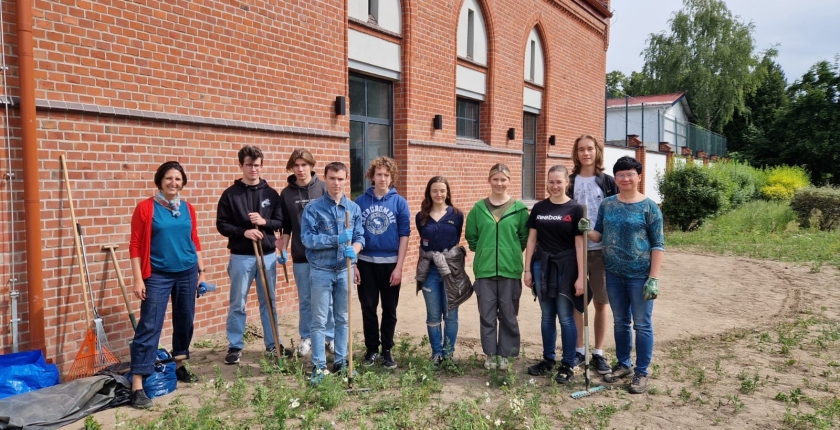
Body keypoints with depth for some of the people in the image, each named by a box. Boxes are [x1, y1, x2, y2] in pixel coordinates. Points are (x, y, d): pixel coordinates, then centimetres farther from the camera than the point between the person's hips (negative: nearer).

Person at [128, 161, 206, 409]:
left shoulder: (188, 209, 5)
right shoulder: (145, 208, -7)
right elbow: (135, 246, -7)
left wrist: (201, 270, 11)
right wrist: (138, 279, -12)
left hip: (187, 273, 5)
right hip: (158, 275, -4)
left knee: (185, 321, 14)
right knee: (149, 326, -7)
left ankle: (179, 365, 33)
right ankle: (137, 385, -6)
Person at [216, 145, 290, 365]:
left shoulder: (271, 193, 5)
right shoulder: (230, 194, -2)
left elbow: (280, 222, 5)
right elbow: (222, 225, -4)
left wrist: (264, 222, -14)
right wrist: (244, 232, -18)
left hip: (267, 255, 3)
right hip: (241, 257, -2)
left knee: (269, 302, 12)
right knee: (237, 304, 5)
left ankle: (273, 345, 23)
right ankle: (235, 347, 17)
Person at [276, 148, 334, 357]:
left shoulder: (324, 188, -3)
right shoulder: (286, 193, 5)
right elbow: (286, 226, 11)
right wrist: (283, 249, 3)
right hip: (300, 255, 2)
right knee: (305, 300, 10)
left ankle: (331, 336, 19)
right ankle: (306, 337, 23)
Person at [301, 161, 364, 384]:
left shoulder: (354, 208, 4)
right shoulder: (313, 208, -6)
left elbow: (360, 236, 1)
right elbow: (307, 238, -14)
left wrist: (354, 249, -22)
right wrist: (336, 240, -24)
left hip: (345, 270, 3)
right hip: (321, 271, -3)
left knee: (343, 319, 12)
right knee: (319, 320, 2)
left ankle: (340, 361, 24)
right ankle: (319, 366, 10)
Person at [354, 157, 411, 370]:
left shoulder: (399, 202, -3)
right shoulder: (360, 201, 0)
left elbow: (404, 236, -4)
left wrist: (399, 267, -8)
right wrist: (353, 263, -3)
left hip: (390, 263, -1)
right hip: (366, 263, 1)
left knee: (389, 309, 9)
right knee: (368, 308, 9)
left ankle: (387, 349, 22)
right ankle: (371, 348, 23)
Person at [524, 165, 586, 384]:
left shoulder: (575, 209, -4)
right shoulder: (539, 208, 6)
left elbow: (579, 244, -6)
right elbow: (532, 240, 8)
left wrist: (581, 276, -10)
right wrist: (527, 269, 5)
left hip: (565, 267, -3)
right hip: (542, 266, 4)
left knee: (565, 317, 1)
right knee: (547, 316, 13)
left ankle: (568, 365, 13)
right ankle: (548, 360, 25)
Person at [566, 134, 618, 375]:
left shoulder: (608, 182, 3)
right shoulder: (569, 182, 5)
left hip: (601, 250, -1)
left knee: (601, 302, 5)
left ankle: (598, 353, 17)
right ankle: (579, 349, 20)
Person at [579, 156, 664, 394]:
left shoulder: (649, 207, -7)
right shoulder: (607, 204, 5)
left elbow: (658, 245, -8)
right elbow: (599, 235, 11)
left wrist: (653, 278, -14)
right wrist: (587, 231, -12)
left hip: (640, 275, -4)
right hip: (614, 273, 5)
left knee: (642, 324, 4)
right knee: (620, 322, 16)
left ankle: (641, 372, 17)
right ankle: (623, 365, 31)